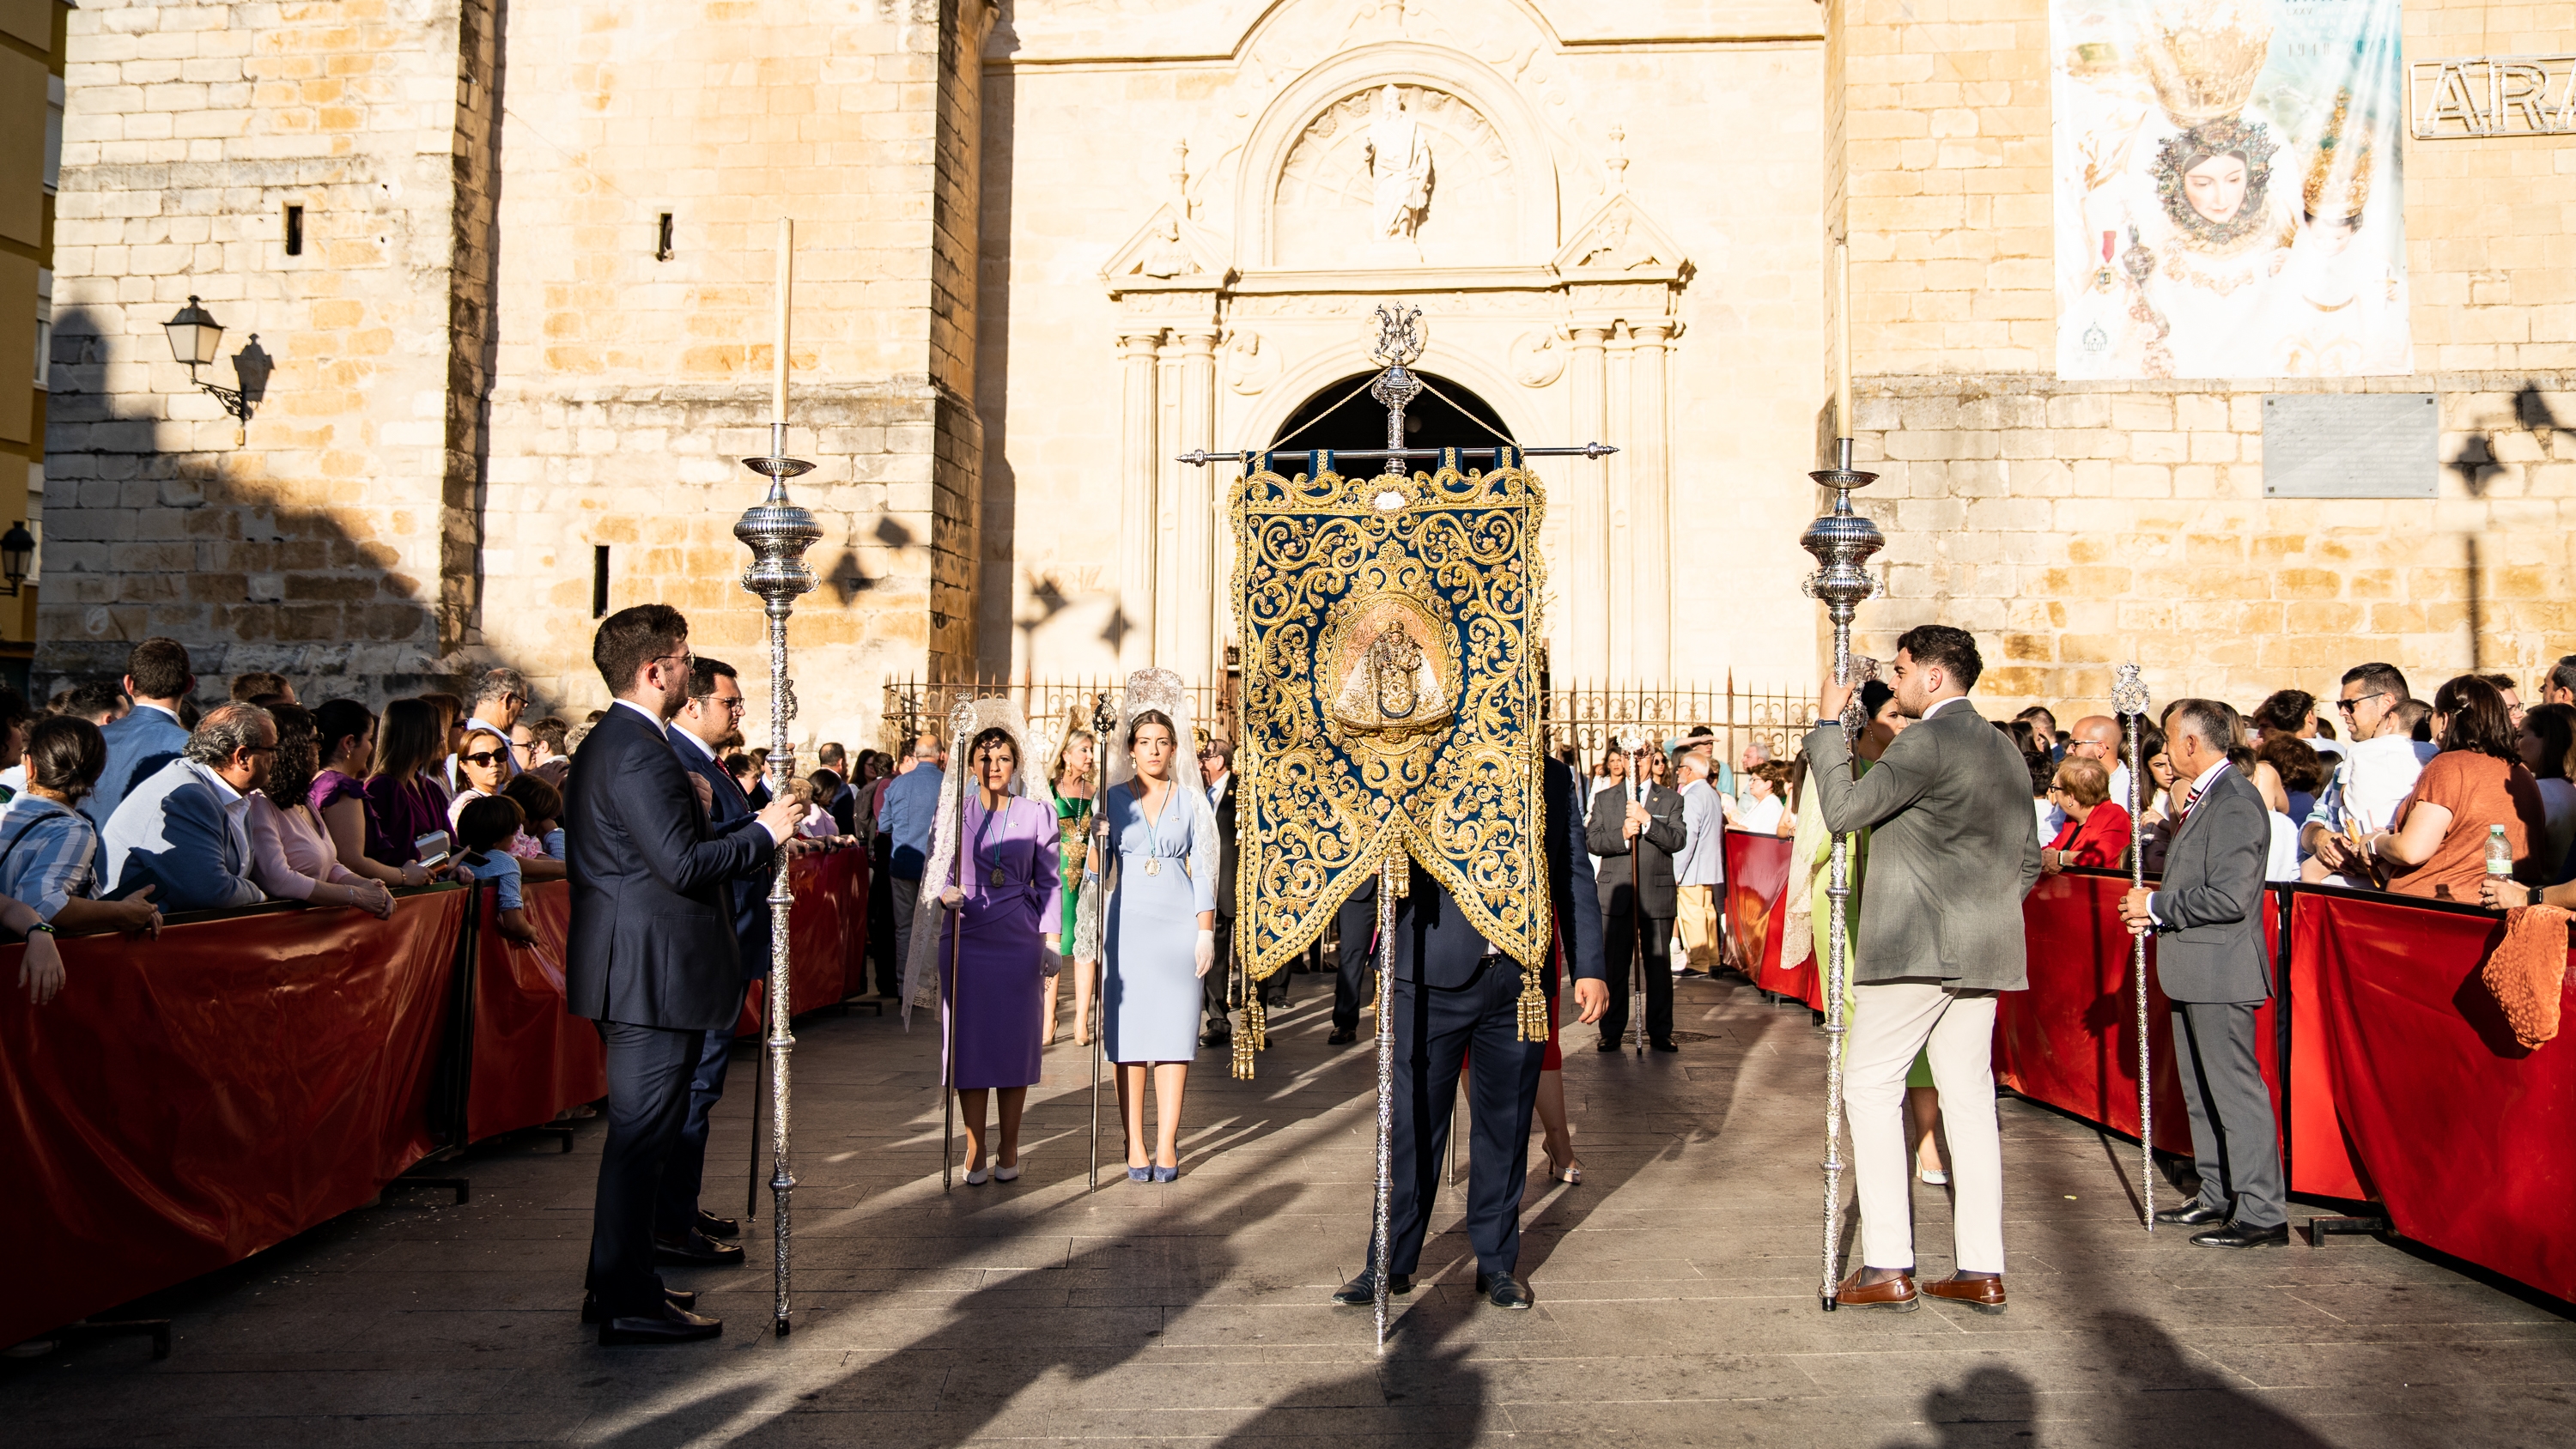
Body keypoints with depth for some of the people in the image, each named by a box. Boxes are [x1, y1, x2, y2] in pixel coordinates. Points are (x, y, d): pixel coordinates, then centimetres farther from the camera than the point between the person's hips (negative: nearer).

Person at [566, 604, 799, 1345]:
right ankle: (630, 1304, 5)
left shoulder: (607, 743, 16)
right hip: (655, 974, -11)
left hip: (630, 970, 11)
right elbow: (683, 865, -23)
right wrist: (763, 834, -11)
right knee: (644, 1133, -3)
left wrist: (753, 833, 17)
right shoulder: (641, 752, -18)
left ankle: (615, 1285, 28)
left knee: (638, 1131, 18)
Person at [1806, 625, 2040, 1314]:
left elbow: (1843, 808, -17)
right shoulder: (2005, 748, 16)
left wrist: (1828, 725, -8)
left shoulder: (1928, 740, -13)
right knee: (1968, 1096, 10)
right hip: (1983, 952, 9)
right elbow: (2028, 858, 20)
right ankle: (1982, 1271, 12)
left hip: (1918, 946, -9)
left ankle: (1887, 1267, -2)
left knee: (1869, 1087, -1)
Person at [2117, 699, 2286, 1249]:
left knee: (2236, 1090, -5)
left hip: (2220, 971, -11)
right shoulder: (2204, 797, 15)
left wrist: (2156, 906, -14)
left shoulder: (2235, 802, -17)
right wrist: (2154, 910, 7)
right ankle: (2218, 1198, 27)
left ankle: (2262, 1214, 1)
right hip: (2195, 971, 11)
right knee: (2200, 1090, 17)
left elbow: (2229, 897, -24)